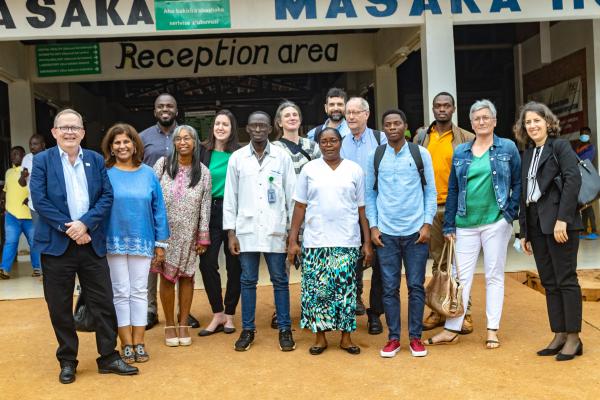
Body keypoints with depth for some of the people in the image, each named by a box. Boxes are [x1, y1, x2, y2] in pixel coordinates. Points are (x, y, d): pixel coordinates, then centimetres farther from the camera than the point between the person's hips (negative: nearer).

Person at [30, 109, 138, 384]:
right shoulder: (42, 161, 1)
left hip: (92, 243, 2)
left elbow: (107, 196, 1)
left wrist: (85, 223, -13)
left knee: (103, 303, 5)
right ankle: (67, 361, 23)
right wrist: (68, 228, -14)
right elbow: (39, 200, -8)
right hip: (56, 244, -2)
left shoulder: (96, 160, 7)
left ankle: (108, 357, 18)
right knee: (60, 307, 8)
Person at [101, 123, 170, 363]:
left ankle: (139, 343, 16)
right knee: (121, 293, 6)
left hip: (142, 242, 1)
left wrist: (160, 243, 2)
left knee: (139, 292, 7)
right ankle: (126, 345, 14)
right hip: (114, 241, -1)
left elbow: (159, 208, 4)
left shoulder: (148, 174, 2)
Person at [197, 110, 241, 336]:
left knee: (234, 264, 6)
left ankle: (229, 314, 20)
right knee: (207, 263, -3)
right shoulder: (204, 152, 4)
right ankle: (218, 314, 12)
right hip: (210, 213, 2)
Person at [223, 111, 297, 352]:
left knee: (280, 280, 5)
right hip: (246, 230, 1)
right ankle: (247, 330, 19)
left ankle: (285, 330, 16)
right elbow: (230, 196, 5)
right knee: (248, 281, 8)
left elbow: (291, 194, 3)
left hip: (275, 230, -1)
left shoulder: (282, 157, 2)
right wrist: (231, 232, 1)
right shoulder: (237, 158, 4)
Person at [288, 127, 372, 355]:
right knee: (317, 289, 3)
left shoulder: (354, 170, 6)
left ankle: (346, 337, 17)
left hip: (347, 242, 0)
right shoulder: (309, 169, 6)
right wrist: (293, 240, -1)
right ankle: (320, 336, 17)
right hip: (315, 242, 0)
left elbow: (362, 209, 5)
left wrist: (367, 243, 1)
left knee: (346, 289, 3)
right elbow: (300, 206, 5)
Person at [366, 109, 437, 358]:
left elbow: (430, 191, 3)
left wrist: (427, 224, -5)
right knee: (389, 288, 5)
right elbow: (370, 194, 7)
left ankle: (415, 337, 17)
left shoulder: (421, 154, 2)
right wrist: (373, 226, 0)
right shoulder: (375, 157, 5)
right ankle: (393, 338, 16)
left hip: (416, 231, -1)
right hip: (386, 233, 1)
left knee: (416, 286, 5)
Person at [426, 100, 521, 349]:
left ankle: (493, 330, 16)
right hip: (466, 224, 2)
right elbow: (452, 189, 8)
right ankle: (452, 330, 12)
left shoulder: (508, 148, 3)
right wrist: (449, 225, 5)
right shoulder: (460, 152, 9)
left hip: (496, 222, -2)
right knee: (461, 276, 5)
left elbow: (518, 182, 4)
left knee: (494, 276, 7)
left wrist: (511, 212, -7)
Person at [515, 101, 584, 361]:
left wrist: (562, 220, -20)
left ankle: (573, 337, 7)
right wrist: (524, 231, 12)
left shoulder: (560, 146, -2)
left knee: (566, 280, -2)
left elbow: (573, 180, -13)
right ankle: (559, 335, 15)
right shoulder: (527, 154, 17)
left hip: (558, 223, -7)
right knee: (549, 282, 8)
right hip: (536, 225, 7)